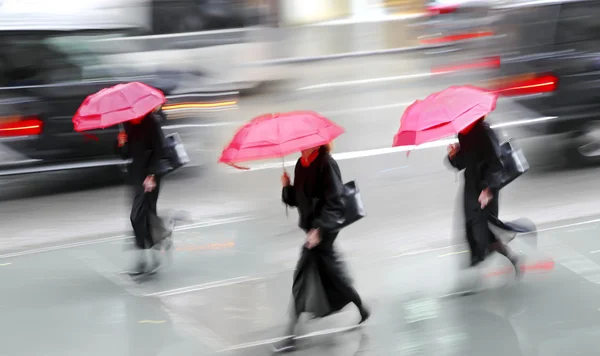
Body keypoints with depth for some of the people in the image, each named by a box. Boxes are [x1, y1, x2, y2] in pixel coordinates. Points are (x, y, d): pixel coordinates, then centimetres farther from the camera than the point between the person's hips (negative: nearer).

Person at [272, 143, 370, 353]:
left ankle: (290, 335, -8)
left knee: (303, 277, -10)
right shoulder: (301, 164, 8)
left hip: (324, 228, -9)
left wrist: (319, 229, -26)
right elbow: (295, 199, 13)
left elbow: (333, 202, -20)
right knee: (330, 271, 19)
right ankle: (361, 310, 38)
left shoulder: (326, 164, -16)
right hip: (311, 226, 9)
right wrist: (287, 186, -6)